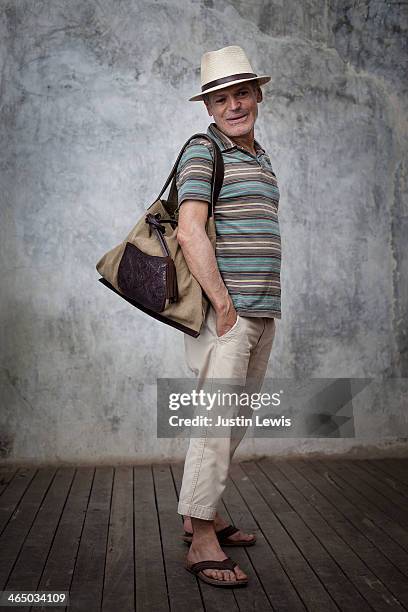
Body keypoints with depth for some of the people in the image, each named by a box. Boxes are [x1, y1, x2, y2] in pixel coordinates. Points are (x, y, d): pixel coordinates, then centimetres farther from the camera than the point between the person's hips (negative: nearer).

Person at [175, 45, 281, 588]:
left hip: (261, 314, 9)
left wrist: (266, 308, 18)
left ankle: (201, 515, 28)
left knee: (235, 421, 14)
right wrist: (224, 305, -19)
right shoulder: (204, 151, -7)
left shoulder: (260, 157, 20)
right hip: (222, 312, -9)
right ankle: (202, 543, 4)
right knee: (215, 422, -6)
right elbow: (190, 232, -18)